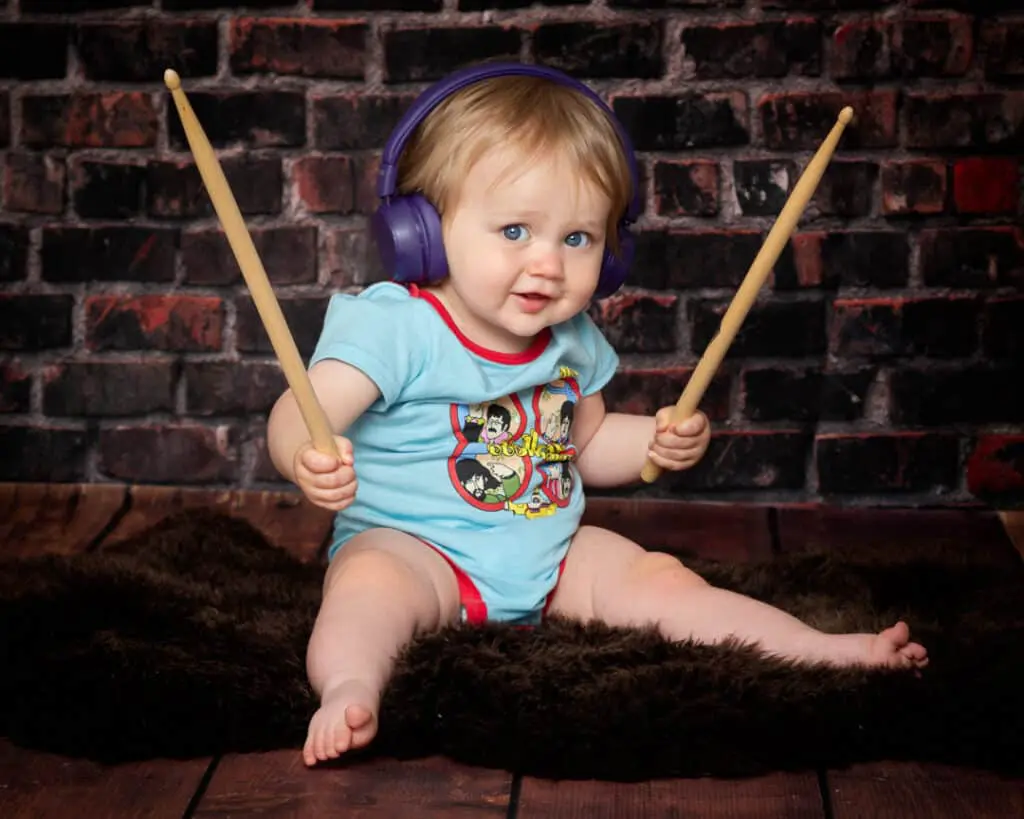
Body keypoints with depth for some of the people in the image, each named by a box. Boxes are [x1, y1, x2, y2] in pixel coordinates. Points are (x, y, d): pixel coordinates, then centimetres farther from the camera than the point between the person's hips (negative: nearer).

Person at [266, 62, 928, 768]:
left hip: (551, 557, 6)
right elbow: (303, 412, -28)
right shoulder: (394, 325, -17)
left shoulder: (573, 339, 6)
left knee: (660, 582, -6)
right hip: (409, 546, -5)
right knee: (371, 583, -36)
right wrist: (308, 457, -51)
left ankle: (829, 649, -3)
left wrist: (658, 442, 3)